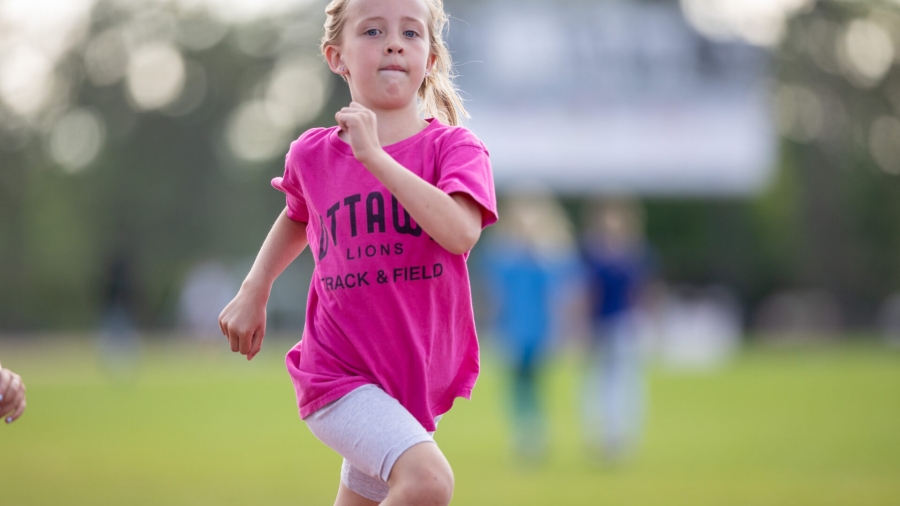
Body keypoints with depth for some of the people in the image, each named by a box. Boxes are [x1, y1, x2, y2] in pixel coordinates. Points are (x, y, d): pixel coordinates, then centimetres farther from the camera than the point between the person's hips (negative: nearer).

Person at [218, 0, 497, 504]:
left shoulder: (453, 147, -5)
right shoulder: (314, 155, 1)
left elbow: (460, 233, -26)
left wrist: (375, 156, -26)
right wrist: (254, 291, 14)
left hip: (417, 380, 2)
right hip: (338, 374, -2)